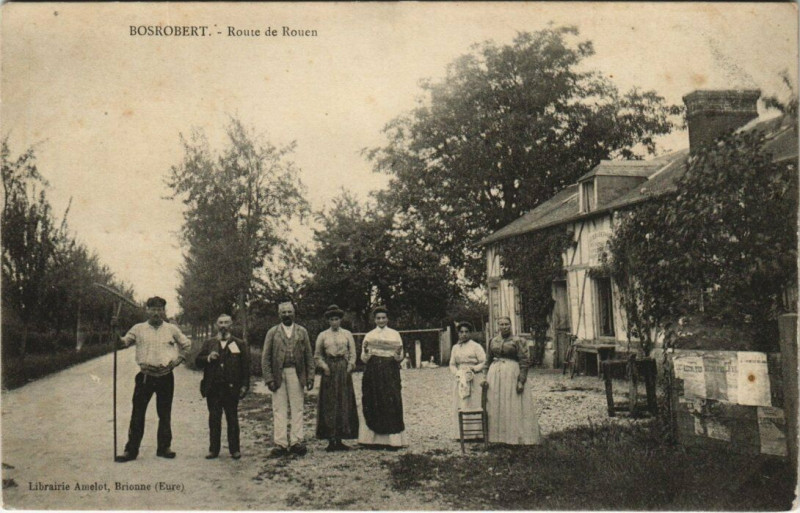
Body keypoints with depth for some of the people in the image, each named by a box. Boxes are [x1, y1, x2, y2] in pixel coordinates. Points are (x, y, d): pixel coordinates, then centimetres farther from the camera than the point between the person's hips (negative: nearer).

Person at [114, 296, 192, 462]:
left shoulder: (171, 329, 6)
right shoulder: (139, 328, 4)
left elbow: (186, 344, 17)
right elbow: (124, 341, -3)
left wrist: (177, 360, 7)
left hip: (165, 376, 1)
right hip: (145, 376, -1)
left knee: (165, 414, 9)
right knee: (138, 414, 0)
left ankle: (164, 447, 20)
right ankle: (131, 450, 7)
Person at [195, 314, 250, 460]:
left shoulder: (240, 344, 8)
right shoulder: (209, 343, 14)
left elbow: (246, 367, 4)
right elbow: (197, 362, 9)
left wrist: (244, 385, -3)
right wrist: (208, 358, -11)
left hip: (231, 388, -2)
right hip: (213, 388, 2)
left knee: (232, 419, 2)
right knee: (214, 419, 5)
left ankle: (234, 449, 9)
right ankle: (213, 449, 12)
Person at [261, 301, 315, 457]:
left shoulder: (302, 331, 10)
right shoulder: (272, 332, 7)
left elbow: (309, 356, 9)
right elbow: (265, 357, 4)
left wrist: (310, 376, 1)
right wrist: (269, 378, -5)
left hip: (296, 374, 1)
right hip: (278, 375, -1)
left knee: (297, 409, 3)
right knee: (279, 410, 1)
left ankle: (296, 441, 10)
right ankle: (281, 444, 6)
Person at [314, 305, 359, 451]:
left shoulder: (347, 334, 10)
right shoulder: (323, 335, 7)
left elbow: (352, 353, 10)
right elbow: (317, 356, 10)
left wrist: (350, 367, -4)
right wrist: (324, 367, -5)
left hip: (344, 369, 1)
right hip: (329, 371, -1)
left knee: (344, 403, 0)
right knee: (329, 404, -3)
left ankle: (340, 440, 6)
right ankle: (331, 440, 0)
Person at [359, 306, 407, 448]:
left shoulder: (394, 334, 9)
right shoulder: (369, 335, 10)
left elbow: (399, 358, 7)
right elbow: (364, 359, 6)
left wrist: (398, 353, -16)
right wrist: (366, 351, -15)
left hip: (390, 372, 0)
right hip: (373, 373, 1)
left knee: (392, 403, -6)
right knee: (373, 404, -3)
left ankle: (393, 439, -4)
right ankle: (374, 439, 2)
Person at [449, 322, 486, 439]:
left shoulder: (476, 346, 1)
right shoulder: (455, 348, 14)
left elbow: (483, 362, -3)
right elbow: (452, 364, 13)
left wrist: (473, 369, -15)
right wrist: (457, 373, -4)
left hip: (475, 379, -4)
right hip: (459, 380, 4)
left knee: (475, 404, -5)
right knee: (460, 406, 1)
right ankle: (462, 433, 4)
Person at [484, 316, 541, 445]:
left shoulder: (517, 341, -4)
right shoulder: (493, 341, 10)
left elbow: (524, 362, -8)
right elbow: (489, 360, 17)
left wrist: (521, 381, -15)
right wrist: (486, 377, 12)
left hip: (512, 374, -5)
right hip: (495, 374, 5)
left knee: (513, 406, -2)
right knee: (496, 405, 6)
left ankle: (514, 437, 6)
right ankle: (498, 435, 15)